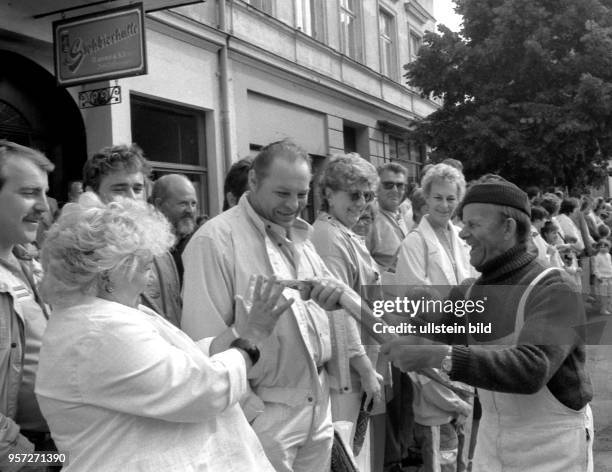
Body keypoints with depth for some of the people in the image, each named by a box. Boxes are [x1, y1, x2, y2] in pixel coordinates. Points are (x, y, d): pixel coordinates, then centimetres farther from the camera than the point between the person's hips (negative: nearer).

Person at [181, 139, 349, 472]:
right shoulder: (214, 241, -16)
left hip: (319, 404, 7)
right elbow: (206, 341, -19)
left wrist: (338, 295, -8)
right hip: (265, 413, -7)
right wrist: (248, 413, -18)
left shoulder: (298, 236, 10)